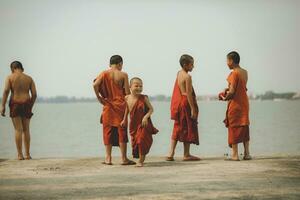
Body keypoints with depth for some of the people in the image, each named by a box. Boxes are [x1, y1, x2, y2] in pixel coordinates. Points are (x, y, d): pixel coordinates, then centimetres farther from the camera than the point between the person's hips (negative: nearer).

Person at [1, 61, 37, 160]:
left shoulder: (10, 77, 1)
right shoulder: (29, 78, 9)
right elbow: (34, 94, 4)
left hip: (15, 104, -2)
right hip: (26, 104, 2)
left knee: (18, 129, -1)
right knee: (26, 130, 10)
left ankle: (20, 155, -3)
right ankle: (27, 154, 10)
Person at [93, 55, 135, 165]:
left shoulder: (104, 74, 2)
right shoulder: (123, 75, -4)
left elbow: (95, 85, -13)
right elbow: (127, 92, -7)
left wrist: (99, 97, -2)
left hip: (108, 105, 2)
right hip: (120, 106, -2)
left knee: (108, 131, 9)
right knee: (122, 131, 3)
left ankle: (108, 158, 10)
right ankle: (124, 158, 5)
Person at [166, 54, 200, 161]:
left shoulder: (179, 74, 11)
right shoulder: (187, 76, -14)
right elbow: (189, 93, -18)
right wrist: (193, 109, -17)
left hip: (178, 102, 8)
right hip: (186, 103, -8)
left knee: (178, 128, 11)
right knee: (188, 128, 0)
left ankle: (171, 153, 8)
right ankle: (186, 154, 5)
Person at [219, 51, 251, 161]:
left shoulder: (234, 73, -15)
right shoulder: (245, 72, 9)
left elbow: (232, 91, -20)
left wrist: (225, 98, -3)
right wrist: (229, 89, 9)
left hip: (235, 104, -8)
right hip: (244, 103, 8)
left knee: (234, 128, -1)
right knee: (244, 128, 12)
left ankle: (235, 155, 0)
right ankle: (247, 153, 13)